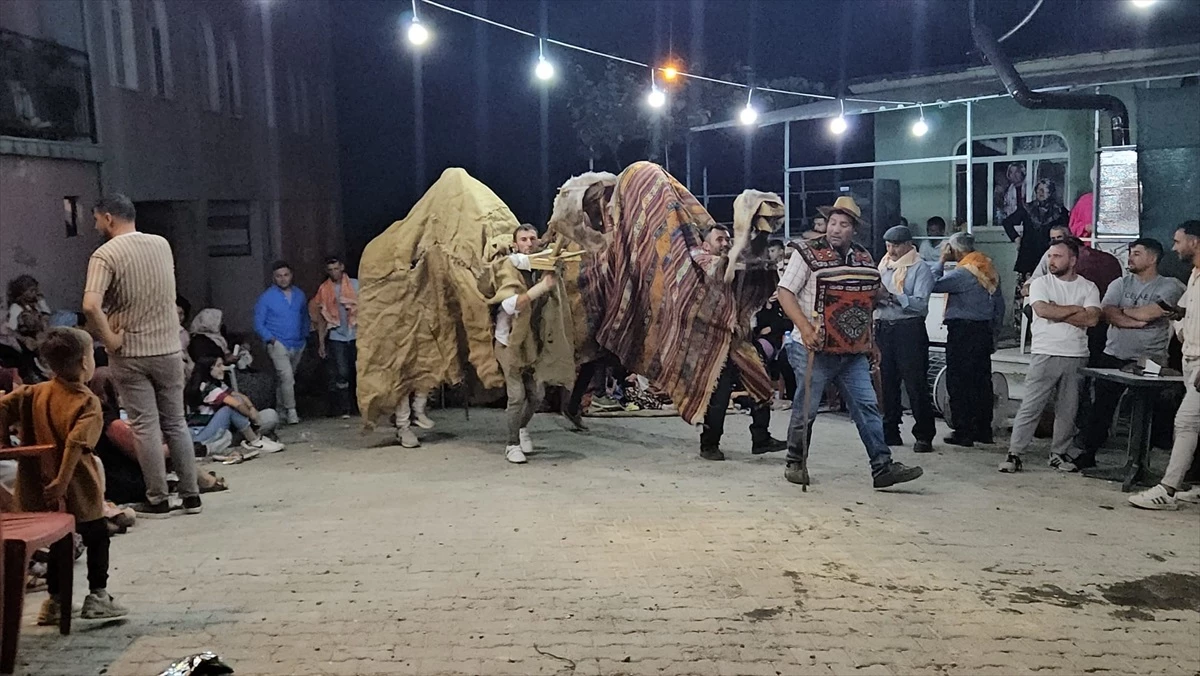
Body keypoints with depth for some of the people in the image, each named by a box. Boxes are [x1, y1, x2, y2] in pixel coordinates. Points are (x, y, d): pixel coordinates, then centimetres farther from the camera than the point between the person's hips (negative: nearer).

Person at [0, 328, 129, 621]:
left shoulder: (35, 393, 3)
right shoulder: (88, 402, -15)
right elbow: (75, 443, -27)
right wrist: (62, 482, -27)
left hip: (39, 489, 6)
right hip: (77, 491, -5)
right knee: (97, 536, 12)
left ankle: (55, 600, 25)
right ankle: (97, 596, 12)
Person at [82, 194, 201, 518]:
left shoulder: (105, 254, -13)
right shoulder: (162, 244, 4)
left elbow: (91, 306, -26)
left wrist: (109, 339, -14)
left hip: (130, 353, -4)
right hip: (169, 348, 4)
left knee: (145, 427, 3)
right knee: (176, 422, 12)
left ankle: (157, 500, 8)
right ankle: (191, 494, 15)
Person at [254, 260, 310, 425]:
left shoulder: (299, 295, 9)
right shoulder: (266, 297, -3)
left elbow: (304, 318, 20)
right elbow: (259, 324, -2)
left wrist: (304, 336, 11)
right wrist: (270, 339, -14)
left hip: (298, 345, 5)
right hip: (278, 345, -5)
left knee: (286, 378, 14)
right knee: (286, 376, -18)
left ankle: (280, 409, 27)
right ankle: (291, 411, -12)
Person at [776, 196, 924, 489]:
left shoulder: (864, 259, 11)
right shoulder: (808, 253, -6)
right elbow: (785, 292, -10)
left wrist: (870, 342, 21)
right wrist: (805, 327, -21)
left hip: (853, 351, 5)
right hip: (815, 348, -5)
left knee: (867, 407, 1)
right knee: (806, 409, 3)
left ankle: (882, 468, 4)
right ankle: (795, 464, 20)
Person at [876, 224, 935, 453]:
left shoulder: (920, 269, -3)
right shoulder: (883, 266, 16)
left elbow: (920, 303, -14)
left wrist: (893, 296, -24)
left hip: (909, 329, -6)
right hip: (884, 328, 6)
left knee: (916, 384, -5)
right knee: (886, 382, 10)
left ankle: (924, 435, 1)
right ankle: (890, 433, 19)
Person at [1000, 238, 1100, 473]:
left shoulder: (1088, 288, 7)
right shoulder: (1041, 283, 3)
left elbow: (1091, 319, -9)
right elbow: (1043, 310, -16)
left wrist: (1057, 312, -9)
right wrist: (1074, 309, -6)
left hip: (1076, 357, 2)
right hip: (1045, 354, -2)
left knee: (1068, 410, 8)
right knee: (1030, 407, -4)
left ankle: (1059, 453, 21)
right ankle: (1014, 453, -1)